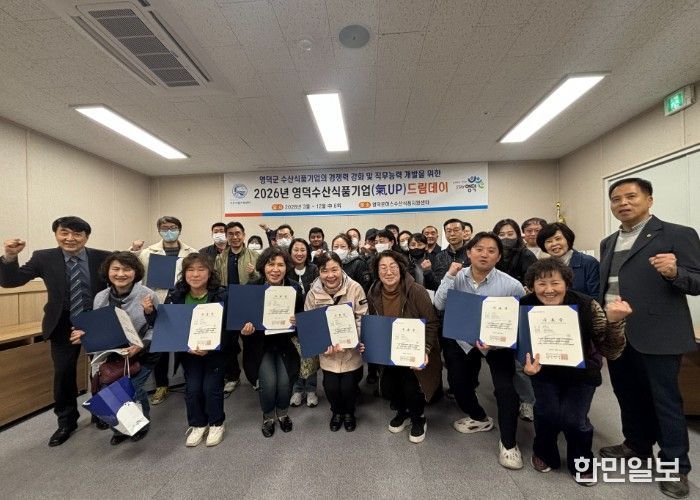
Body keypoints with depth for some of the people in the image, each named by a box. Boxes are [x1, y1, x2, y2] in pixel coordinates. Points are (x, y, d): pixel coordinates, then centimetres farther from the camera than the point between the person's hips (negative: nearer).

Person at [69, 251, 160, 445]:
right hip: (113, 355, 4)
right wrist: (84, 335, -13)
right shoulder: (100, 297, -2)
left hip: (142, 356, -4)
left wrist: (140, 346, -27)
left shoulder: (148, 295, -15)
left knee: (130, 389, -12)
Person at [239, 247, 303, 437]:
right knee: (269, 382, -15)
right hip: (261, 344, -1)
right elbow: (243, 321, -5)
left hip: (286, 343, 1)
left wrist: (297, 322, -24)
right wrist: (245, 330, -27)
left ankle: (283, 412, 22)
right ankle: (268, 416, 19)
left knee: (285, 381, -13)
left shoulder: (294, 288, -11)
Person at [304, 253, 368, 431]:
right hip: (327, 352, 2)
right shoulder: (313, 293, -8)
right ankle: (336, 411, 36)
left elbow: (362, 319, -11)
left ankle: (349, 412, 34)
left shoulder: (355, 288, -15)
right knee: (331, 386, 2)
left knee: (348, 386, 0)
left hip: (352, 350, -1)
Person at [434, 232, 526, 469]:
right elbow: (439, 305, -21)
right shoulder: (458, 277, -14)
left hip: (498, 343, -3)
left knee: (505, 388, -14)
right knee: (458, 382, 16)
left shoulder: (511, 285, -22)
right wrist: (450, 275, -26)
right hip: (463, 340, 3)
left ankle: (508, 443, 14)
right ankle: (479, 418, 47)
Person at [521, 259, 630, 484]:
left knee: (572, 419, -13)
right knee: (547, 413, -15)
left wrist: (614, 321, -42)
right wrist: (527, 365, -35)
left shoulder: (586, 306, -26)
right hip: (545, 371, 1)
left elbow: (611, 352, -24)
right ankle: (544, 454, 19)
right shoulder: (525, 306, -23)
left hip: (582, 372, 0)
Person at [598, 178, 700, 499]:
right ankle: (637, 446, 36)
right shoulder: (608, 243, 12)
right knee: (628, 395, 18)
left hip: (656, 334, -6)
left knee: (665, 400, 7)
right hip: (614, 334, 6)